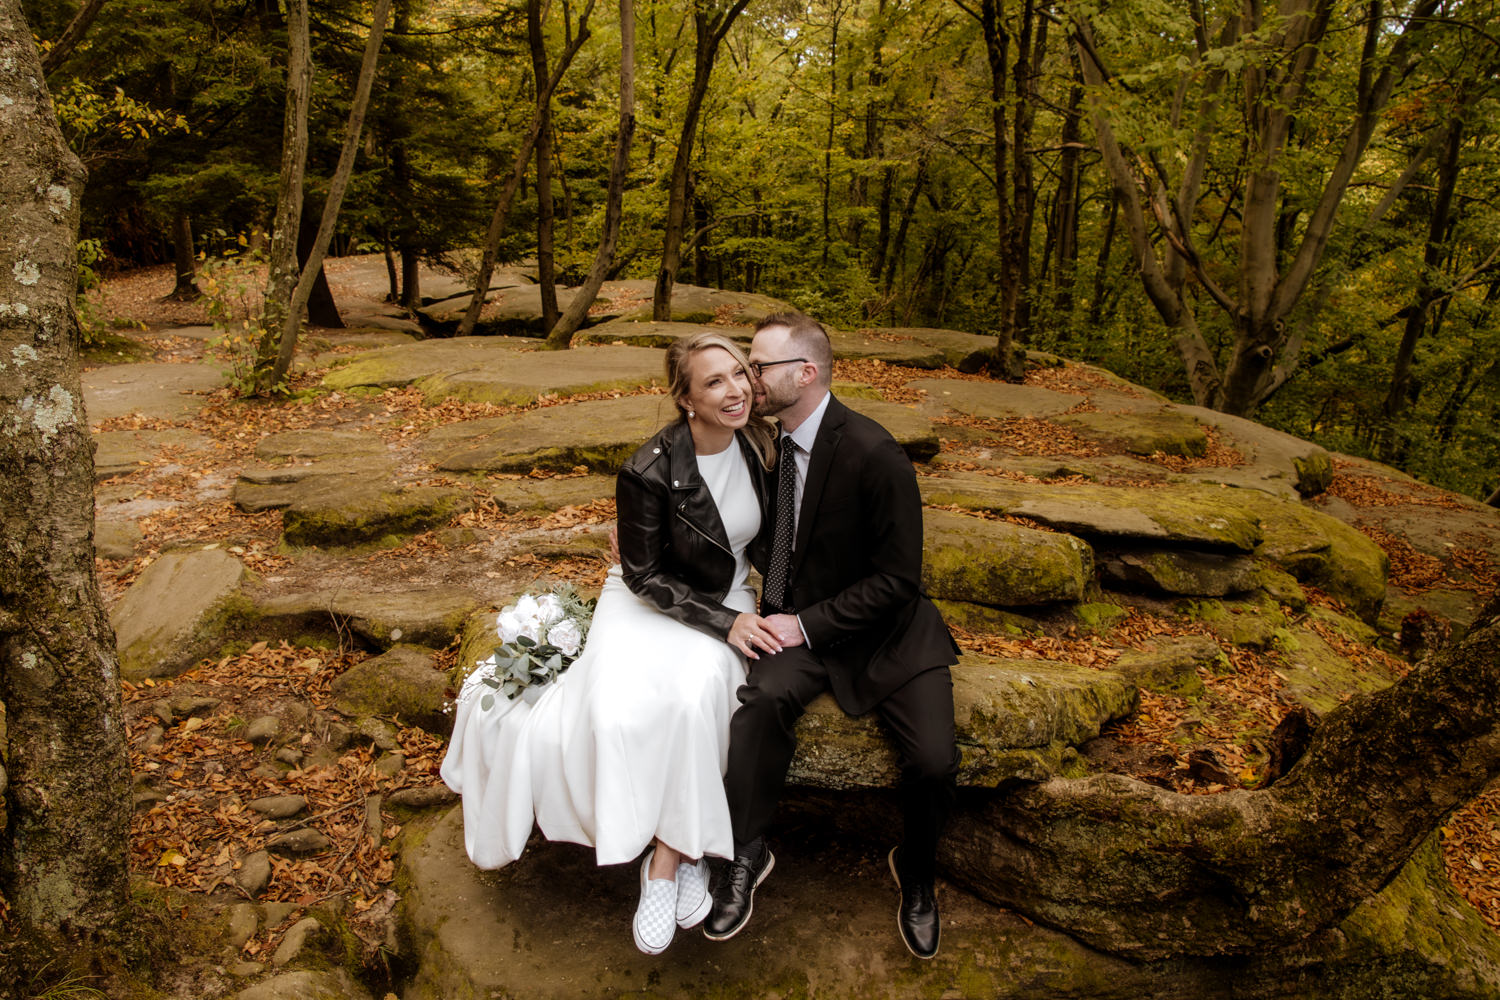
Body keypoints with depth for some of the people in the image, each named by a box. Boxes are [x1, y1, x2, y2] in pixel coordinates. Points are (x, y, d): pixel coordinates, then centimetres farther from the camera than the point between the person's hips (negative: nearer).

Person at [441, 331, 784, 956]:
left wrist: (759, 611, 3)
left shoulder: (757, 442, -8)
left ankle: (668, 855, -14)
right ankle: (679, 852, -7)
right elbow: (645, 576, -14)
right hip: (650, 602, -2)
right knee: (615, 715, -29)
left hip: (727, 600, 3)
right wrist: (724, 622, -20)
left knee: (696, 696, -31)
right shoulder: (649, 472, -23)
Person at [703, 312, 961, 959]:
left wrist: (805, 625, -19)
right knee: (762, 699, -28)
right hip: (798, 624, 4)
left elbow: (896, 581, -17)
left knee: (934, 761, -19)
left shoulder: (875, 455, -20)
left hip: (883, 631, -3)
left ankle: (915, 873, 15)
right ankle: (747, 855, -6)